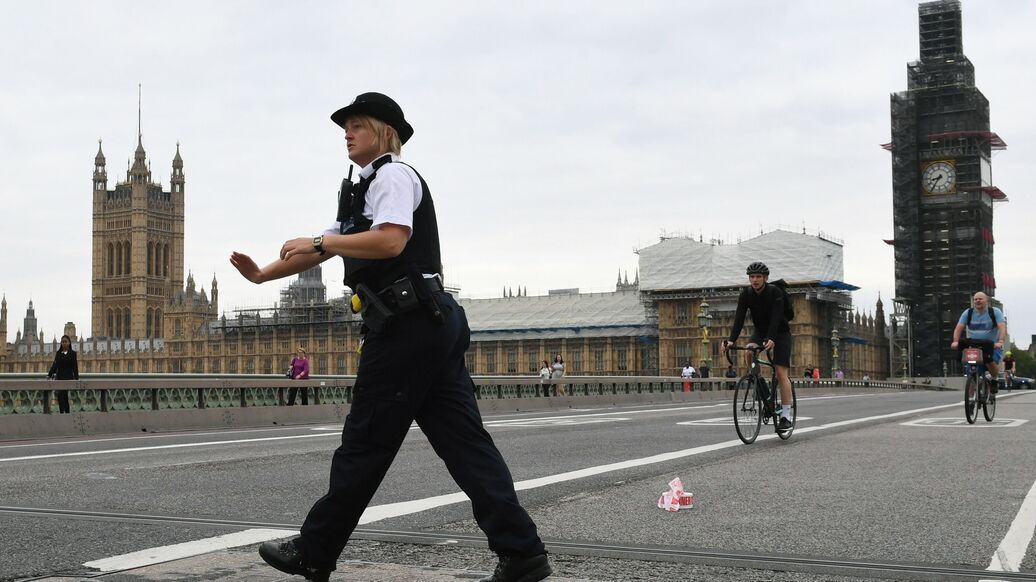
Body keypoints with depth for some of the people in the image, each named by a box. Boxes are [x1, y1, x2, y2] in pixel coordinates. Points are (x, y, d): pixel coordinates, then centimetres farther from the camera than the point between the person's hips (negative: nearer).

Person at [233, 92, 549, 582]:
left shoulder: (392, 175, -2)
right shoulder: (366, 189, 28)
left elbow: (390, 241, -19)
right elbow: (328, 246, 30)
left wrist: (319, 242, -11)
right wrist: (263, 275, 22)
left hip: (406, 325, -10)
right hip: (433, 323, 10)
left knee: (365, 442, -1)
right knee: (462, 440, 2)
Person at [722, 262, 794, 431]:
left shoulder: (776, 292, -23)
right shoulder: (746, 294, -12)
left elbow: (776, 318, -35)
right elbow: (739, 318, -21)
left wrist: (771, 339, -50)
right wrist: (731, 340, -36)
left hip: (780, 333, -4)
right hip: (760, 332, 4)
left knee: (781, 373, -13)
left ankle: (786, 415, -11)